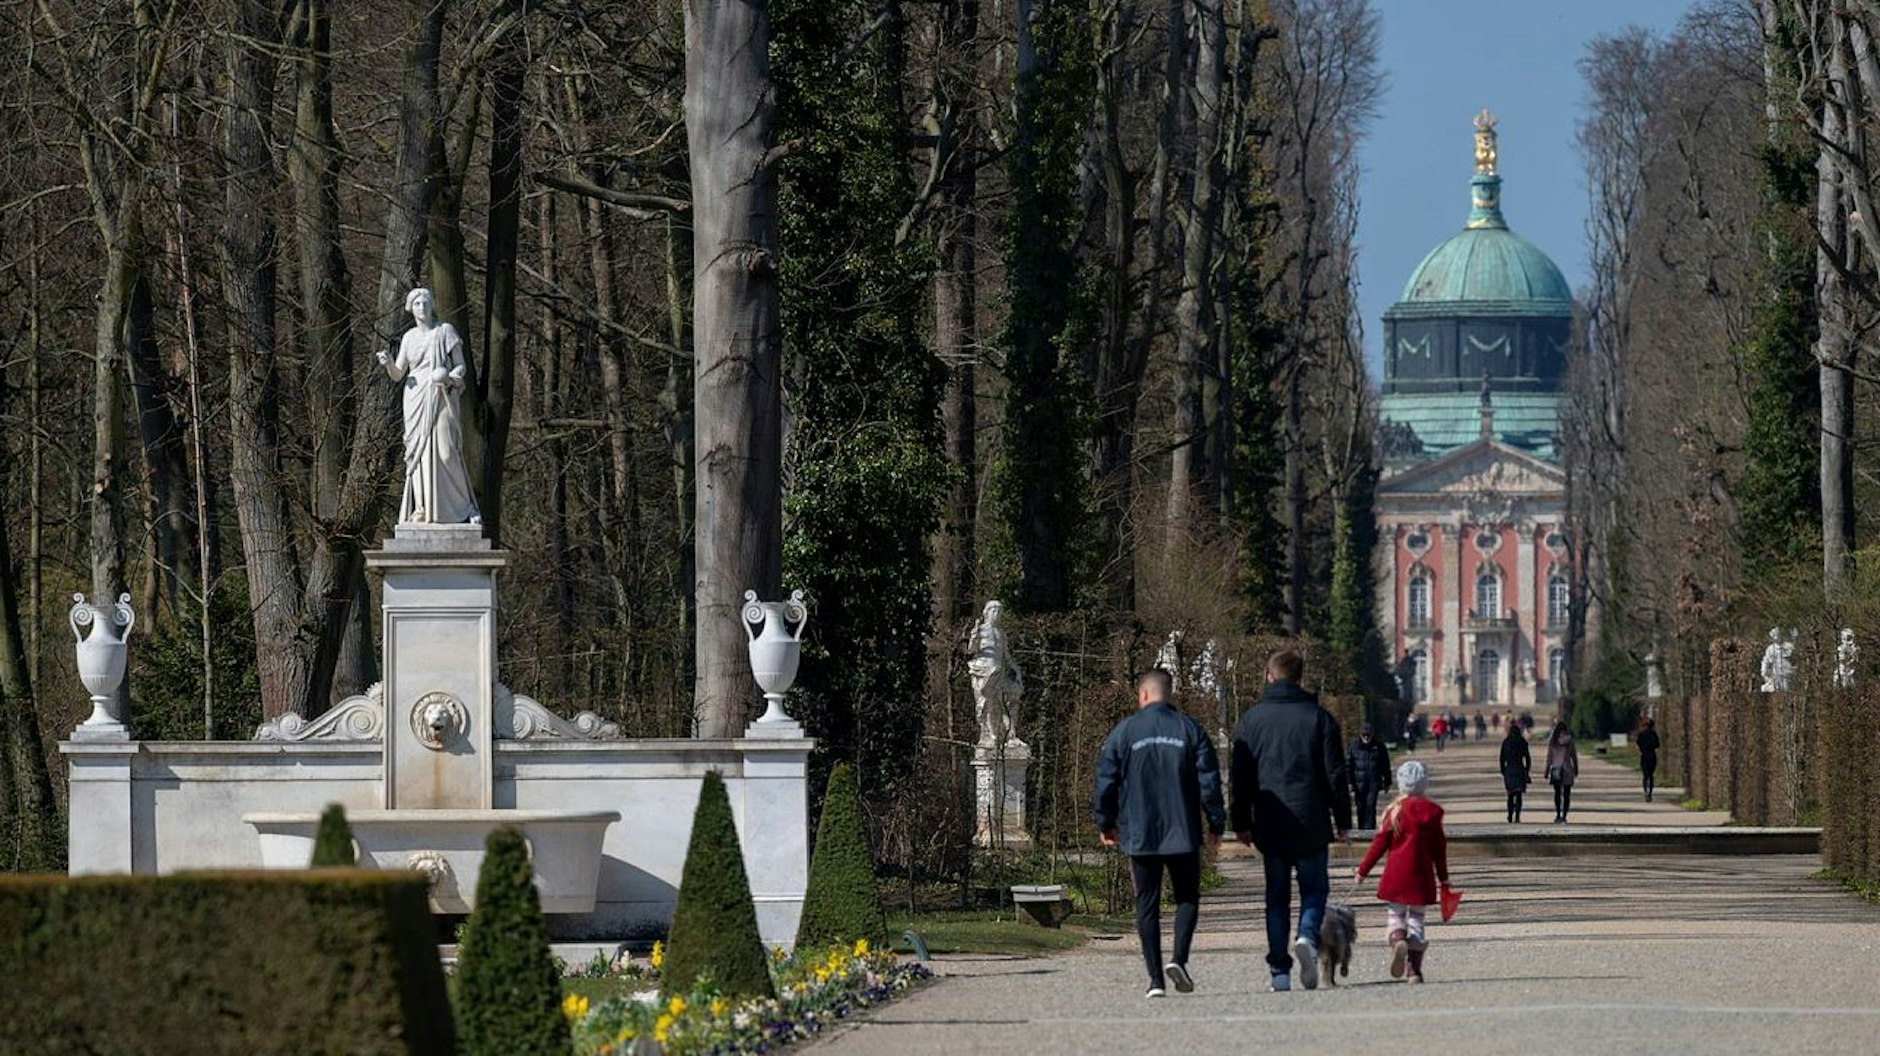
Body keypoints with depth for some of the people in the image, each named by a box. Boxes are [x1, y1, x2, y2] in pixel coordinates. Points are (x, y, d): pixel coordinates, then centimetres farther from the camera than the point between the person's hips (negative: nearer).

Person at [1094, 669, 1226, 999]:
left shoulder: (1124, 732, 0)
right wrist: (1216, 823, 7)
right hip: (1183, 834, 0)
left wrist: (1106, 823, 14)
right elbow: (1209, 780, -1)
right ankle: (1178, 958, -10)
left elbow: (1106, 781, 2)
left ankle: (1155, 977, 1)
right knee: (1187, 897, 11)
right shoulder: (1190, 730, 1)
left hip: (1139, 835, 0)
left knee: (1147, 905, 6)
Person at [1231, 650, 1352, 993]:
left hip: (1269, 824, 1)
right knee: (1314, 887, 11)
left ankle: (1279, 970, 3)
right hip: (1311, 823, -1)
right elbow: (1335, 774, -1)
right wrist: (1342, 820, 6)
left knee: (1276, 896, 8)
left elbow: (1241, 778, 3)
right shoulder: (1318, 717, 0)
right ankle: (1308, 937, -18)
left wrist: (1242, 823, 9)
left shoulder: (1251, 720, 3)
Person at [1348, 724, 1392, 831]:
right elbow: (1348, 765, 2)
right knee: (1361, 808, 8)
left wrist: (1387, 782, 11)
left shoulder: (1379, 746, 1)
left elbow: (1386, 766, 9)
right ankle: (1362, 830, 20)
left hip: (1374, 784, -1)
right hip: (1359, 783, 1)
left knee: (1371, 806, -11)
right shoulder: (1354, 746, 1)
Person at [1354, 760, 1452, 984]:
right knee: (1416, 919, 8)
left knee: (1394, 913, 9)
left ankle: (1397, 940, -24)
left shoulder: (1394, 812, -5)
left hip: (1396, 874, -2)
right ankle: (1414, 969, 3)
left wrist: (1363, 870, 6)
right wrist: (1444, 879, 17)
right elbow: (1440, 848, 7)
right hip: (1422, 876, 2)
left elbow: (1380, 843, -3)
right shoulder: (1433, 812, 2)